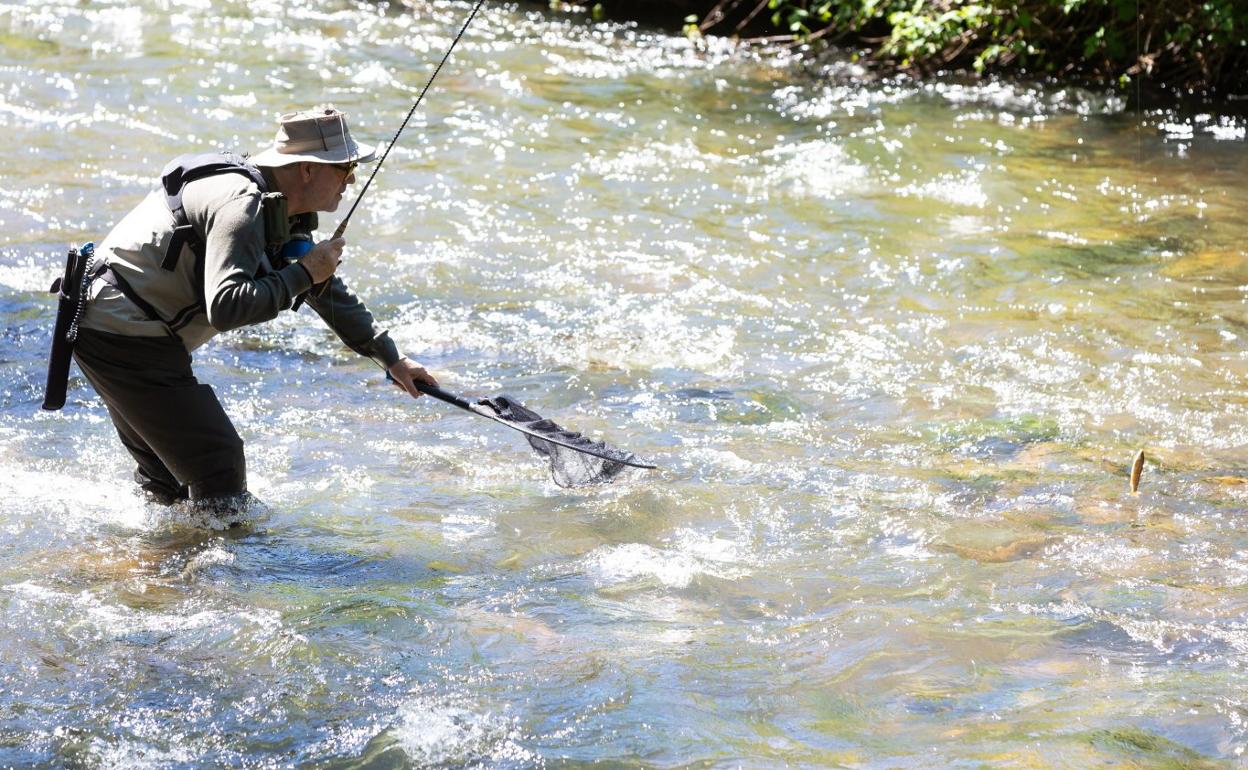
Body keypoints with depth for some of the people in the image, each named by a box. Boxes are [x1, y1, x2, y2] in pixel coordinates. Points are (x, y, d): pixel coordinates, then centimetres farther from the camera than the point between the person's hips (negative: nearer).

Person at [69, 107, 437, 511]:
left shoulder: (280, 208, 10)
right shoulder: (243, 205, -22)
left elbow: (329, 291, 23)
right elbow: (226, 307, -34)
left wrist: (391, 358, 26)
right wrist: (303, 273, -22)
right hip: (124, 337, -11)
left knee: (167, 470, 22)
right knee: (218, 462, -6)